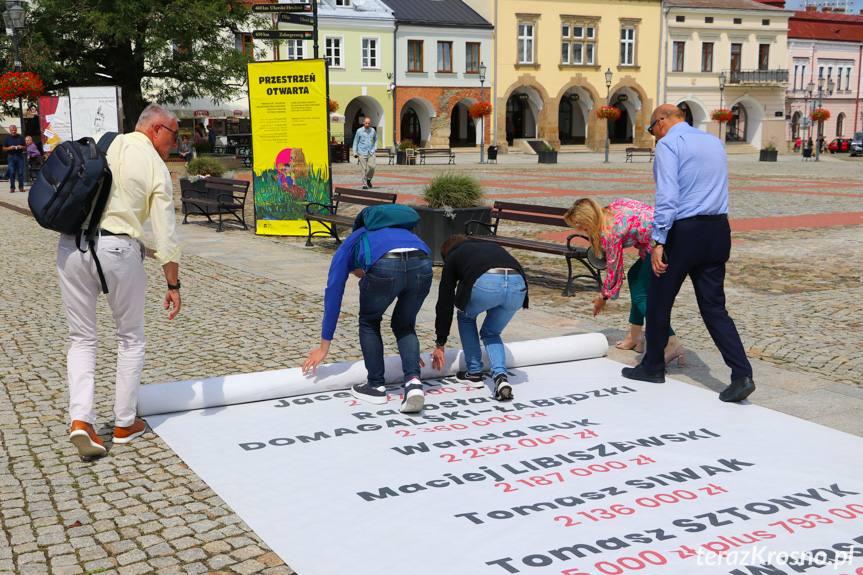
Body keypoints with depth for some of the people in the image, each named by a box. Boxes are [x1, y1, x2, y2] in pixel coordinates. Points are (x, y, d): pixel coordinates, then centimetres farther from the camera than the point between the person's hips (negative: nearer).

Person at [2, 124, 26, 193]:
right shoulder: (7, 138, 6)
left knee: (20, 172, -2)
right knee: (12, 173, -2)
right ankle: (12, 188, 1)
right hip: (11, 157, 0)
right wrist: (9, 148, -12)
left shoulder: (20, 137, 8)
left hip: (20, 156, 0)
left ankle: (21, 187, 3)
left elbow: (26, 148, 11)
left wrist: (21, 147, -11)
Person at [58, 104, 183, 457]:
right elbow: (165, 235, -2)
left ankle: (81, 419, -1)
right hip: (118, 250, -3)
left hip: (71, 246, 3)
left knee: (82, 339, 14)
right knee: (131, 338, 16)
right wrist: (173, 285, 4)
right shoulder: (156, 167, 0)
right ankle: (124, 424, 22)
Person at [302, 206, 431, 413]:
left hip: (384, 268, -4)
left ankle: (376, 386, 29)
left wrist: (323, 347, 37)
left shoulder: (346, 249, 33)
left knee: (369, 323, 26)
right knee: (403, 325, 27)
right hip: (422, 265, 4)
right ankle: (413, 381, 7)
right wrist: (410, 349, 56)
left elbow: (332, 297, 31)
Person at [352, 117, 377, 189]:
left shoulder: (373, 130, 7)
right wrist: (354, 152, 1)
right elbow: (355, 141, 6)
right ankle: (364, 184, 4)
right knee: (364, 169, -5)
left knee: (372, 166, -11)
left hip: (371, 152, 2)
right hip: (362, 152, -2)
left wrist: (375, 147, 11)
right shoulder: (359, 131, -1)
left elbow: (376, 139, 25)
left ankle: (368, 179, 14)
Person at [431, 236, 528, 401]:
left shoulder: (452, 257, 29)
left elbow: (445, 303, 28)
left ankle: (474, 372, 30)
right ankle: (501, 376, 5)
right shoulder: (492, 247, 42)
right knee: (491, 333, 27)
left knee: (466, 317, 30)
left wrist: (440, 343, 35)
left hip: (485, 283, -4)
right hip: (518, 284, 4)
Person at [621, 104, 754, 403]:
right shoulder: (715, 142, 17)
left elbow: (667, 196, -18)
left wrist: (658, 242, -19)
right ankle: (742, 375, -3)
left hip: (684, 231, -7)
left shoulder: (668, 144, -7)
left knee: (658, 302, 11)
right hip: (719, 229, 7)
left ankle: (653, 367, 25)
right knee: (714, 307, 8)